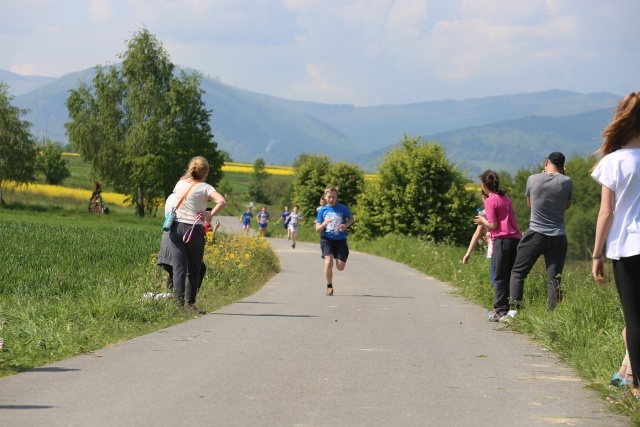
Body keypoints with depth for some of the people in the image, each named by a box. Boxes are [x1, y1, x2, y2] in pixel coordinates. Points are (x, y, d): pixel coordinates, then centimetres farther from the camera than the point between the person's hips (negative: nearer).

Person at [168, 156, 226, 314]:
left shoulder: (180, 184, 5)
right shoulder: (204, 188, -6)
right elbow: (222, 201, -21)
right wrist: (211, 215, -9)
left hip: (176, 228, 3)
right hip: (195, 230, -3)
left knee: (179, 269, -2)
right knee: (194, 270, 10)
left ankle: (178, 302, -11)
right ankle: (190, 302, 10)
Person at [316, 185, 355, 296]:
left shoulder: (342, 208, -2)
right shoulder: (322, 210, 1)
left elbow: (352, 218, 13)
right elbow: (317, 229, 2)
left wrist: (346, 225, -7)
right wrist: (324, 224, -19)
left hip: (340, 240, 1)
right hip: (327, 240, -1)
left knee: (340, 267, -1)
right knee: (328, 263, -20)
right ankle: (329, 287, -1)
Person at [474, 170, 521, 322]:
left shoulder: (490, 200, -6)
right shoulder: (505, 197, 16)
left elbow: (493, 225, -10)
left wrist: (482, 221, 9)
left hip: (502, 240, -7)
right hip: (516, 238, 7)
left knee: (500, 277, -4)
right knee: (511, 275, 11)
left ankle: (501, 311, -5)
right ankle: (512, 308, 11)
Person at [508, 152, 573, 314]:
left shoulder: (533, 179, -3)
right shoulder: (566, 182, -3)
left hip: (536, 234, -1)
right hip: (558, 236, 1)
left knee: (518, 272, 8)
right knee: (554, 278, 3)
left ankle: (513, 310, -3)